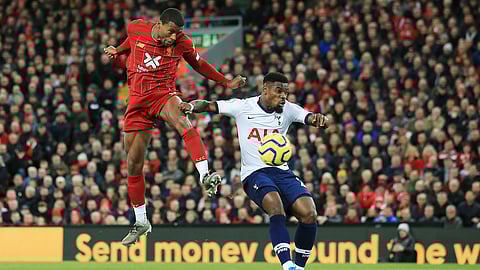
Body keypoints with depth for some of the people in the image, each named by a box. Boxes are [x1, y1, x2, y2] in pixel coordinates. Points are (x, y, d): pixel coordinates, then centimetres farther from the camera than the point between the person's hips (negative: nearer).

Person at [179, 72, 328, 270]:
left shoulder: (288, 109, 5)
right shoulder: (243, 107, 0)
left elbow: (311, 118, -7)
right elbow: (208, 105, 2)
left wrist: (319, 119, -32)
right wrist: (191, 106, -19)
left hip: (282, 171, 4)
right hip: (254, 173, -4)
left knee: (309, 213, -17)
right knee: (276, 206, -33)